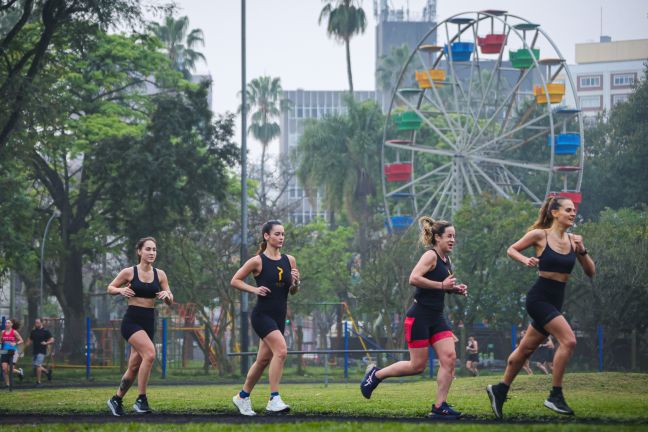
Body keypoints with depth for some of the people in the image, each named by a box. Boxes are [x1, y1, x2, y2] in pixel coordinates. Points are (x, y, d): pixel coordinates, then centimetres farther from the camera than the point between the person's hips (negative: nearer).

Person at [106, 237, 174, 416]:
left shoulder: (160, 274, 5)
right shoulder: (129, 272, -4)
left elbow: (170, 302, 8)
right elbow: (110, 288, 7)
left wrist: (167, 295, -14)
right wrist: (120, 290, -14)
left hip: (149, 322, 5)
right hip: (131, 321, -5)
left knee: (134, 367, 9)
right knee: (149, 353, -27)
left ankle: (117, 399, 31)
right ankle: (141, 400, -19)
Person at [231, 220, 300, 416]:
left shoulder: (289, 260, 8)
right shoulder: (257, 261, -7)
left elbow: (293, 291, 15)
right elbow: (235, 281, -1)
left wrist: (295, 282, -6)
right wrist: (254, 289, -14)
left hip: (279, 316, 6)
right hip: (262, 315, -6)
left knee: (264, 359, 13)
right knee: (281, 350, -24)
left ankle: (242, 397, 30)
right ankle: (274, 400, -22)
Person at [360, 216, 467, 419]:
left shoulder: (446, 261, 14)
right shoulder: (430, 255, -12)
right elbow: (414, 278, -25)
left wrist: (455, 289, 9)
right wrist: (442, 285, -23)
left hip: (437, 317, 8)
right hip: (419, 317, -8)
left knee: (449, 358, -7)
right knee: (417, 366, -3)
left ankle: (439, 407, -3)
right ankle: (376, 374, 18)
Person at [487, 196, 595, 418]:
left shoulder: (573, 240, 6)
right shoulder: (540, 235, -8)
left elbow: (591, 272, 6)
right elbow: (512, 249, 5)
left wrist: (581, 250, -9)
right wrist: (526, 260, -14)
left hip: (555, 301, 6)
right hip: (539, 298, -6)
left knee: (526, 348, 15)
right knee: (568, 340, -20)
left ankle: (500, 390, 31)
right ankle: (555, 396, -14)